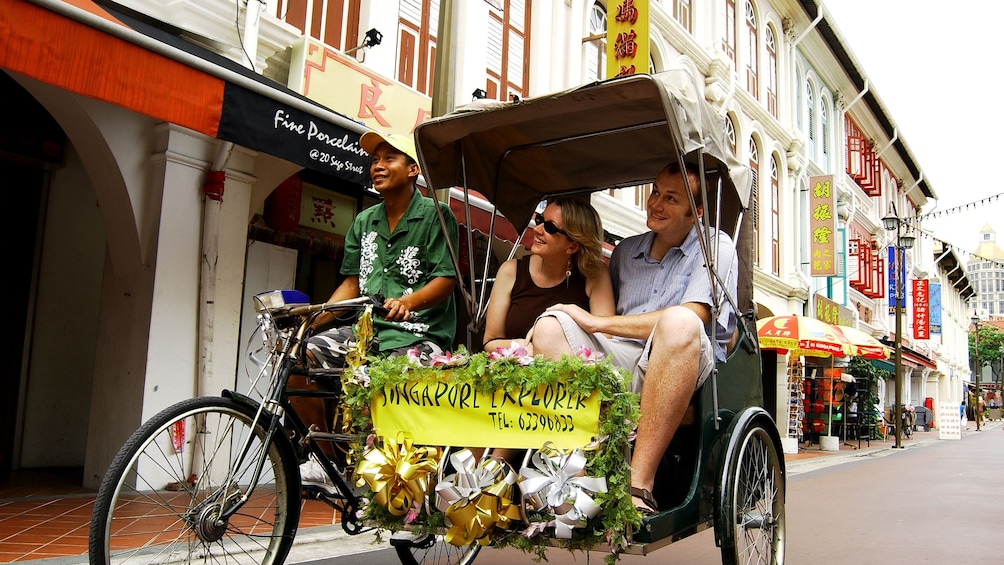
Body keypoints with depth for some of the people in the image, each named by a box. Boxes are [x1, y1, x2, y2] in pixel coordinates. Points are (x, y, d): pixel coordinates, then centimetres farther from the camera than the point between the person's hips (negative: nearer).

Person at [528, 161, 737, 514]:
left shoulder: (715, 246, 5)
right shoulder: (625, 251, 23)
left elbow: (691, 320, -11)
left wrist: (595, 323, -10)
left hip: (682, 368, -4)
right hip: (618, 369, 5)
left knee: (679, 323, -36)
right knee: (550, 324, -16)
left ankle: (639, 485, -38)